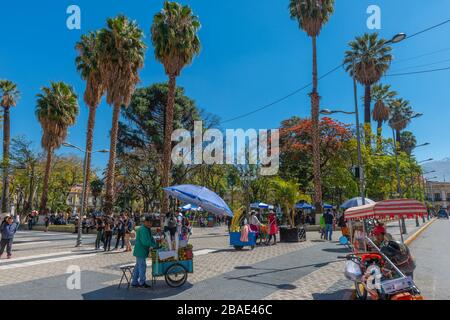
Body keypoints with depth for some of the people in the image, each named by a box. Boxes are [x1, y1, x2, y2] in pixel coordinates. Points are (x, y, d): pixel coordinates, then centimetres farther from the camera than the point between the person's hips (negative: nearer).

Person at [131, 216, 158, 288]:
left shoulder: (148, 229, 14)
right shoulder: (143, 230, -21)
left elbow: (151, 238, 17)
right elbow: (145, 242, -27)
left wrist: (155, 244, 1)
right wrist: (154, 245, -21)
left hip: (141, 251, 11)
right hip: (141, 251, -11)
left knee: (138, 266, 16)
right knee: (142, 266, -1)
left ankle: (134, 282, 26)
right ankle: (142, 283, 12)